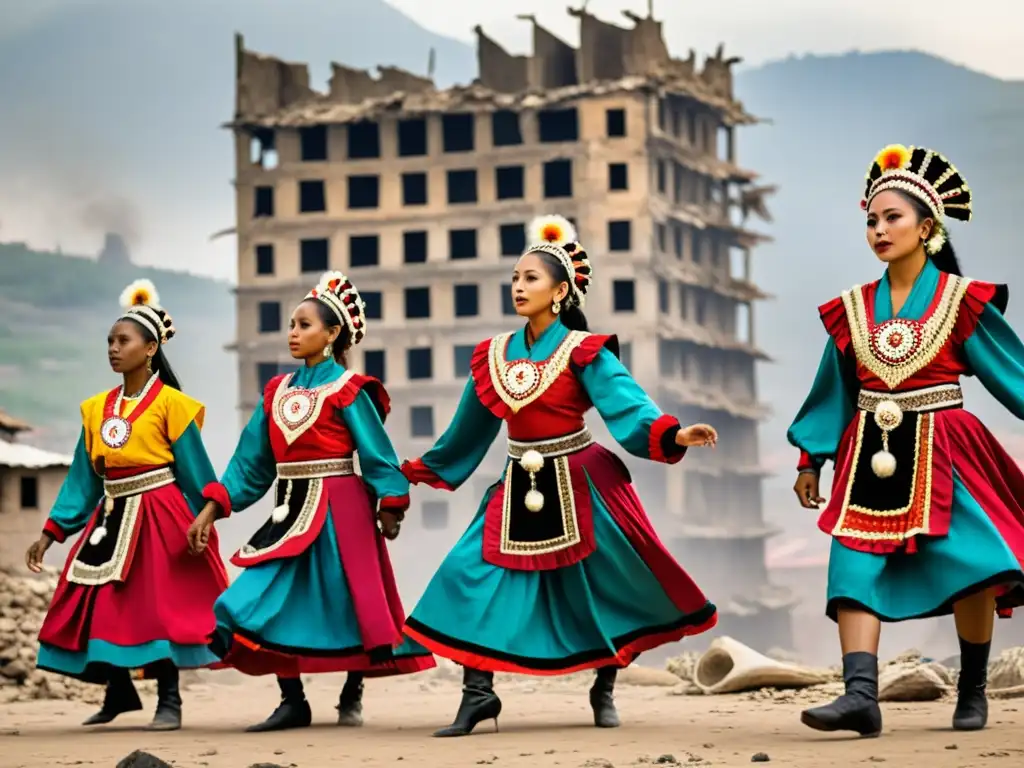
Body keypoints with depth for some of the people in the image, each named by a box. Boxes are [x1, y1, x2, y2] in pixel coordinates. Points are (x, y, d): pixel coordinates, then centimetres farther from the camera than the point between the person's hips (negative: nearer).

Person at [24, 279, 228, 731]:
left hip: (158, 518, -6)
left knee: (158, 606, -5)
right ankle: (119, 693, 25)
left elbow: (194, 472, -5)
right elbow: (82, 480, 11)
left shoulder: (170, 403, -6)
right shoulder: (97, 409, 9)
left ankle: (169, 701, 6)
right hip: (111, 519, 6)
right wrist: (51, 533, 7)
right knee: (99, 607, 7)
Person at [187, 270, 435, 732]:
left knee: (349, 604, 2)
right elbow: (251, 461, 11)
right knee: (265, 602, -3)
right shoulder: (277, 391, 10)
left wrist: (389, 508, -14)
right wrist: (213, 508, 5)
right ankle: (292, 702, 4)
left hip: (339, 511, -6)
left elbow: (376, 452, -8)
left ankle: (352, 697, 19)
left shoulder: (347, 390, -6)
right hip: (292, 510, 6)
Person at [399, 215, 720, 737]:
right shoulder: (493, 355, 4)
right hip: (521, 489, 4)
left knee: (601, 586, 3)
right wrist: (424, 469, 25)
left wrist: (673, 435, -38)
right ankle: (477, 694, -4)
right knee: (471, 574, -8)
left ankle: (604, 690, 23)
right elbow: (471, 428, 17)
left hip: (579, 486, -4)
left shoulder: (583, 352, -10)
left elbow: (626, 405, -21)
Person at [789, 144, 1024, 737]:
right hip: (872, 456, 3)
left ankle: (973, 691, 4)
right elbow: (834, 391, 17)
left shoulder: (961, 302, 1)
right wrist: (810, 460, 17)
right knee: (855, 567, -12)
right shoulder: (853, 309, 10)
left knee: (972, 564, -14)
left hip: (939, 454, -3)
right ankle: (862, 696, -19)